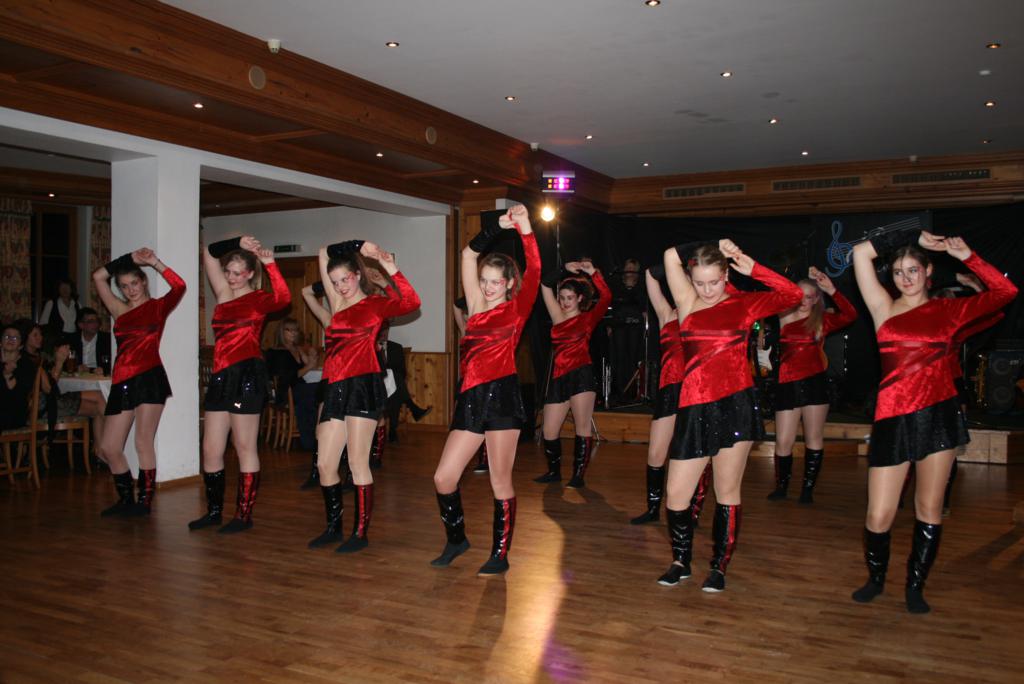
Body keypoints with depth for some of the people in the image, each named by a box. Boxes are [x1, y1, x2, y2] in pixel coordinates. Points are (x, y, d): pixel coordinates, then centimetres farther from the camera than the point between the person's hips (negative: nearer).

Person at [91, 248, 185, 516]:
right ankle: (126, 499, 20)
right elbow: (98, 277, 10)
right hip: (121, 383, 6)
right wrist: (129, 259, 6)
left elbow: (179, 287, -14)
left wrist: (155, 263, -12)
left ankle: (145, 501, 4)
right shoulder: (120, 311, 17)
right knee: (108, 448, 5)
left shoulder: (158, 306, 5)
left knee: (143, 443, -6)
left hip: (149, 378, -6)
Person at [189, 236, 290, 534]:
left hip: (247, 376, -7)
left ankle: (244, 515, 9)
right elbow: (209, 252, 17)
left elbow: (283, 298, -25)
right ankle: (214, 510, 24)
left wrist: (270, 264, -22)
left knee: (245, 448, 1)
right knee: (211, 450, 9)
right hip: (221, 376, 7)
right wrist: (237, 244, 8)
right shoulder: (224, 294, 15)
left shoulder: (258, 299, -1)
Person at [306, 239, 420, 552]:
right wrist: (358, 245, 13)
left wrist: (391, 269, -20)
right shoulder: (338, 304, 17)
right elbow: (325, 253, 20)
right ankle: (333, 527, 22)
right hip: (335, 388, 6)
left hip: (363, 386, -6)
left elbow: (412, 303, -18)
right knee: (324, 464, 7)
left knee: (358, 463, -4)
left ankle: (361, 532, 6)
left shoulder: (376, 303, 1)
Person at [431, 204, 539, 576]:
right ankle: (456, 540, 27)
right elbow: (469, 254, 13)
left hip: (501, 395, -5)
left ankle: (500, 555, 15)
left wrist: (525, 229, -22)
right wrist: (497, 227, 6)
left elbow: (533, 273, -15)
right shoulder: (477, 307, 13)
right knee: (443, 478, 5)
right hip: (470, 400, 6)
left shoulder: (516, 310, 2)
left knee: (500, 483, 2)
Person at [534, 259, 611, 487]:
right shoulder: (558, 316, 12)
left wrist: (593, 274, -16)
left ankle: (578, 475, 7)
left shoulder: (588, 318, 3)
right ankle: (554, 471, 22)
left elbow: (606, 297, -14)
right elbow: (545, 285, 9)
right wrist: (565, 269, 4)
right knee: (549, 431, 4)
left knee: (582, 428, -3)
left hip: (582, 374, -4)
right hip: (559, 377, 4)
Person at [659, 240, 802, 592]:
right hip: (695, 408, 2)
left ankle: (719, 567, 23)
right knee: (675, 494, 2)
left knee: (727, 492, 8)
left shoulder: (744, 303, 3)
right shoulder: (687, 301, 6)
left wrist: (753, 268, -11)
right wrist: (712, 247, 1)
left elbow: (793, 294, -9)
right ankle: (680, 562, 24)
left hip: (736, 404, -2)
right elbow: (671, 256, -4)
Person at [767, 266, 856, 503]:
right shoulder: (783, 318, 7)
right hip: (787, 384, 1)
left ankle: (808, 489, 17)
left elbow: (850, 315, -12)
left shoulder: (822, 320, 2)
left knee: (814, 439, 5)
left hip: (815, 383, -1)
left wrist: (831, 290, -18)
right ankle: (781, 486, 18)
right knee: (783, 442, 0)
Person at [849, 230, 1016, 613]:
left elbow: (1005, 292, 3)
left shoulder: (948, 310, 8)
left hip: (940, 414, 1)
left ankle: (915, 586, 25)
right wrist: (914, 236, 4)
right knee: (879, 516, -1)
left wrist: (966, 256, 1)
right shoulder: (883, 309, 5)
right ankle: (876, 578, 25)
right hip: (893, 419, -1)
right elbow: (860, 253, -2)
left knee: (929, 509, 8)